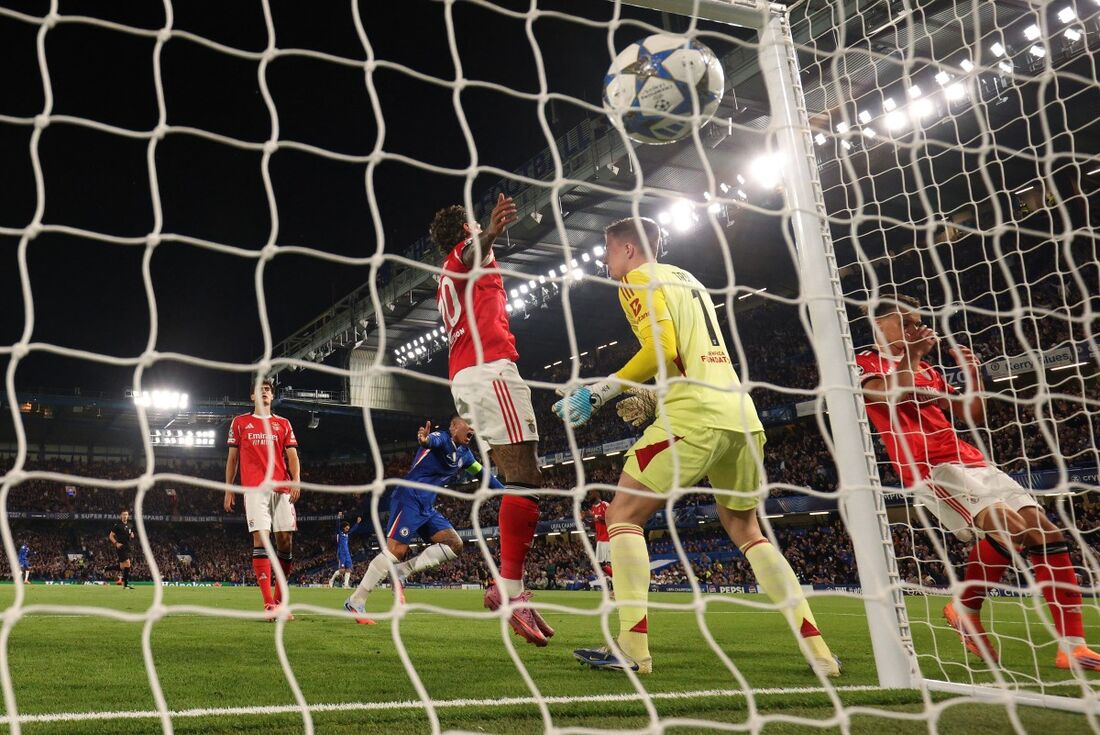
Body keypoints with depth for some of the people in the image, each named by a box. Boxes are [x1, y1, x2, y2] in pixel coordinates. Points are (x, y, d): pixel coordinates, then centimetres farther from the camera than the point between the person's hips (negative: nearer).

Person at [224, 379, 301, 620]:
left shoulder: (283, 424, 18)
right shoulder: (240, 422, 16)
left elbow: (292, 455, 9)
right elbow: (232, 457, 15)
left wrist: (296, 480, -8)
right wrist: (228, 489, 8)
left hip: (282, 488, 2)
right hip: (254, 488, -2)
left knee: (285, 540, -3)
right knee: (261, 538, -15)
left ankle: (279, 600, 9)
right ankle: (268, 604, -20)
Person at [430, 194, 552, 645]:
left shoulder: (446, 281, 30)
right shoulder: (468, 251, 3)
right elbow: (471, 254, -23)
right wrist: (489, 234, -44)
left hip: (464, 378, 10)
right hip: (489, 368, -10)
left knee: (518, 478, 7)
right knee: (526, 477, -17)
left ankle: (509, 587, 1)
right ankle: (511, 589, -24)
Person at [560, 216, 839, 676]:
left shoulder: (638, 280, 3)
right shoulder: (688, 279, 27)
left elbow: (663, 348, -13)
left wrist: (602, 391, -7)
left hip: (697, 413, -8)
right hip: (742, 412, 8)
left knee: (623, 514, 1)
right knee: (746, 531, 19)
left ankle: (632, 646, -9)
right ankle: (818, 649, 11)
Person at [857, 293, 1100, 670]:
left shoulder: (927, 368, 27)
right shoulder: (865, 363, 6)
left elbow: (973, 416, 26)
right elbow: (892, 393, -16)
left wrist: (973, 373, 14)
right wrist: (912, 355, -6)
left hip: (969, 460, 8)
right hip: (929, 468, -8)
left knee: (1046, 533, -6)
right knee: (1007, 525, -29)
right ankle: (965, 608, -5)